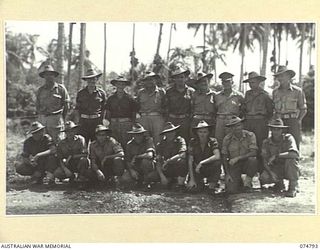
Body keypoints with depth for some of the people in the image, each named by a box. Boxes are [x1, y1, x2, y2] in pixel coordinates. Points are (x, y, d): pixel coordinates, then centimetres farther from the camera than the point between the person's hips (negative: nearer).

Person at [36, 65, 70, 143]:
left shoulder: (61, 88, 0)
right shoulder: (41, 90, 10)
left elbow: (66, 105, 3)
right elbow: (37, 104, 19)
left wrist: (62, 118, 4)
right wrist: (40, 115, 12)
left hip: (55, 119, -4)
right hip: (42, 120, 4)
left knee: (56, 142, -4)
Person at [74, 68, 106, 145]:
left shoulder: (101, 93, 5)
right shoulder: (80, 93, 7)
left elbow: (103, 109, 9)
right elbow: (77, 109, 10)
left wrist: (101, 122, 3)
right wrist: (78, 122, 1)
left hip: (96, 121, 0)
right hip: (83, 121, 0)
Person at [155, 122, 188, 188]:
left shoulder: (180, 140, -8)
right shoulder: (160, 145, -1)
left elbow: (183, 155, -26)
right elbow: (158, 163, -5)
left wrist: (167, 161, -27)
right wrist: (162, 176, -19)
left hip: (179, 168, -3)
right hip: (167, 170, 3)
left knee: (180, 161, -35)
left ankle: (180, 184, -20)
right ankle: (171, 180, 9)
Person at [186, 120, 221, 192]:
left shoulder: (213, 141, -13)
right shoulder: (193, 142, -9)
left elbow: (217, 156, -30)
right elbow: (190, 161, -10)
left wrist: (201, 163, -34)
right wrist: (192, 179, -16)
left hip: (210, 169, -1)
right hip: (197, 169, 1)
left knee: (217, 162, -32)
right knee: (190, 187, -21)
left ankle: (213, 182, -9)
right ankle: (200, 183, 14)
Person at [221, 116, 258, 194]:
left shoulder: (250, 135, -11)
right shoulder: (227, 139, -8)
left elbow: (253, 153, -21)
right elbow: (224, 157, 0)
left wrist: (237, 158, -28)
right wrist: (227, 174, -7)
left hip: (246, 164, 0)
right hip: (233, 166, 0)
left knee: (252, 160, -36)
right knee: (232, 190, -18)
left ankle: (248, 182, -7)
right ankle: (238, 182, 20)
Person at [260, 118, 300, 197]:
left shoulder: (288, 138, -14)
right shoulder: (266, 142, -5)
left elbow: (295, 154, -32)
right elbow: (265, 161, -6)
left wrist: (276, 156, -33)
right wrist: (271, 173, -25)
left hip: (289, 169, -2)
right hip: (275, 169, 2)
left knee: (290, 159, -34)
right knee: (263, 177, -27)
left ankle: (294, 187, -18)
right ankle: (279, 183, 8)